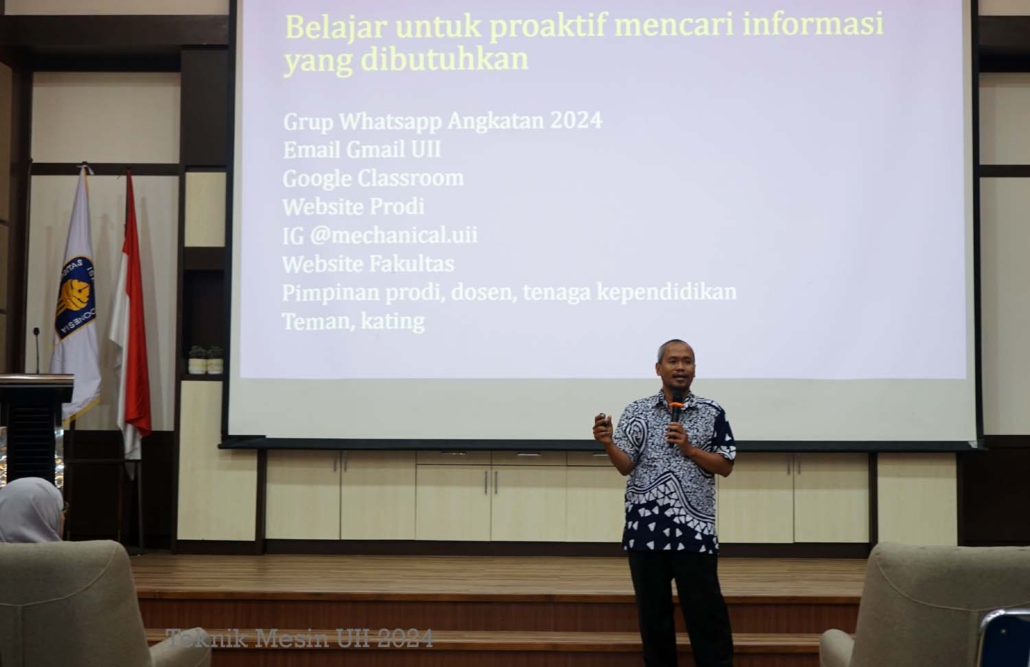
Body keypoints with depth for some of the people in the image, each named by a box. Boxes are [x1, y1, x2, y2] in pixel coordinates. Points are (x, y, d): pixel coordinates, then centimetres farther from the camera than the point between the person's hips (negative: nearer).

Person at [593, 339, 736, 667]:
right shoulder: (637, 411, 4)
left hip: (694, 527, -1)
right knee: (653, 610, 9)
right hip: (646, 527, 1)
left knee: (706, 609, 2)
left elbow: (725, 466, 3)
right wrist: (608, 443, -21)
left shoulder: (712, 413, 4)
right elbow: (626, 466, -2)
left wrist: (688, 448, -10)